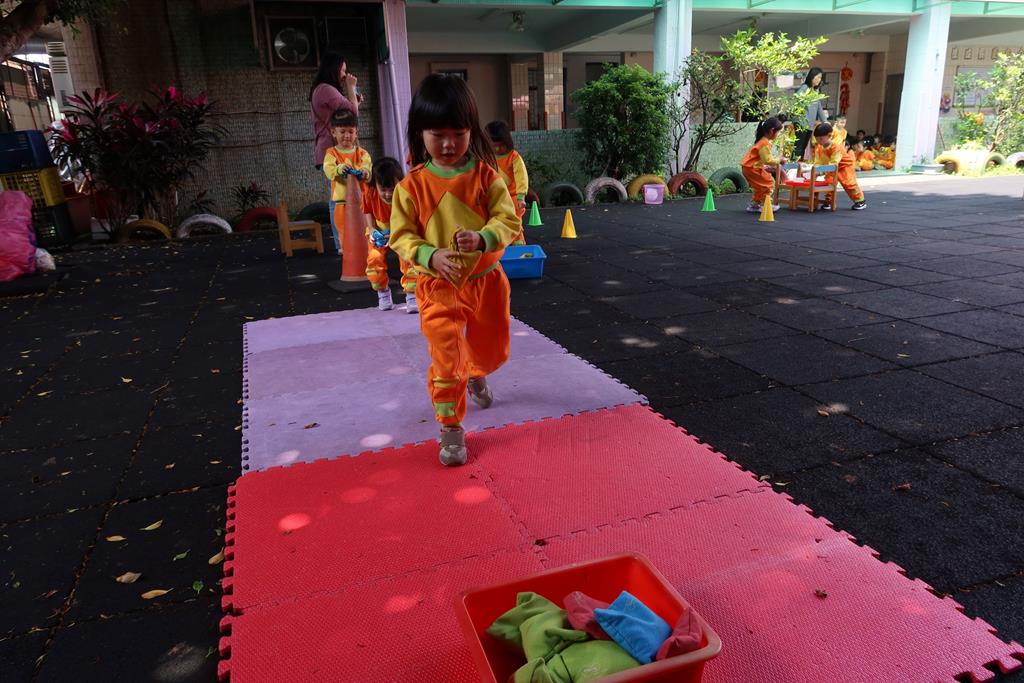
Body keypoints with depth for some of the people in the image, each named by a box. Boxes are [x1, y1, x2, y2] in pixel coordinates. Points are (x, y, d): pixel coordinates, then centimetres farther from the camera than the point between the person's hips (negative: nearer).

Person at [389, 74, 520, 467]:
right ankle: (450, 427, 17)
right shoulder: (412, 185, -8)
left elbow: (508, 220, -10)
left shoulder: (485, 175, -6)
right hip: (438, 286, -2)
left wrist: (482, 238, -32)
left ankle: (476, 375, 57)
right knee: (446, 361, -3)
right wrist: (431, 256, -28)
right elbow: (402, 236, -8)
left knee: (493, 350, 21)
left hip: (486, 280, 2)